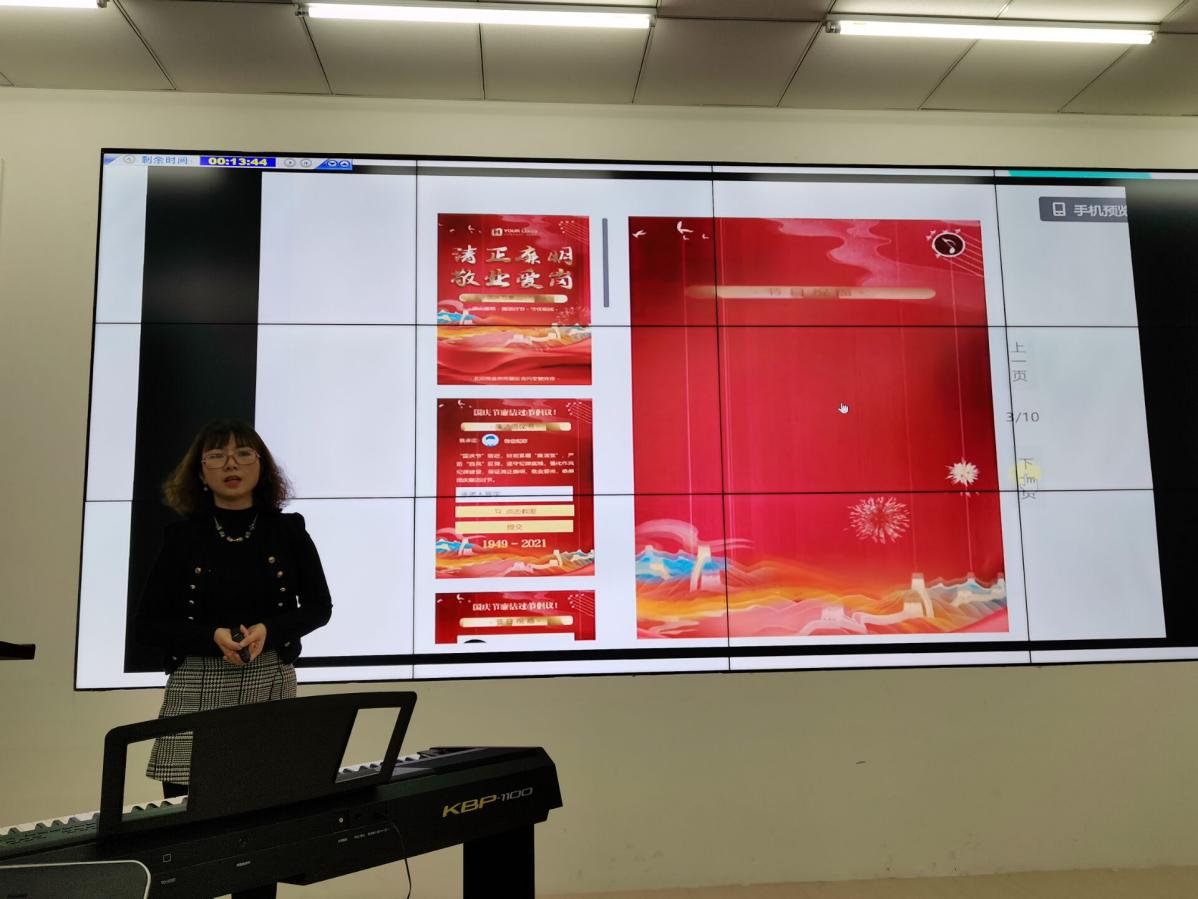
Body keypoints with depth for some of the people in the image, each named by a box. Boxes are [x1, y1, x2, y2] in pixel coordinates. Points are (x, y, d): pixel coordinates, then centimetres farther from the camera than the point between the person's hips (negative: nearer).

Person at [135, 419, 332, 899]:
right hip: (197, 690, 0)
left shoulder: (288, 531, 2)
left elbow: (318, 607, 7)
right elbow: (148, 625, 2)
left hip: (270, 687, 0)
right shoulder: (181, 537, 1)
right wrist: (214, 637, -15)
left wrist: (269, 630, -12)